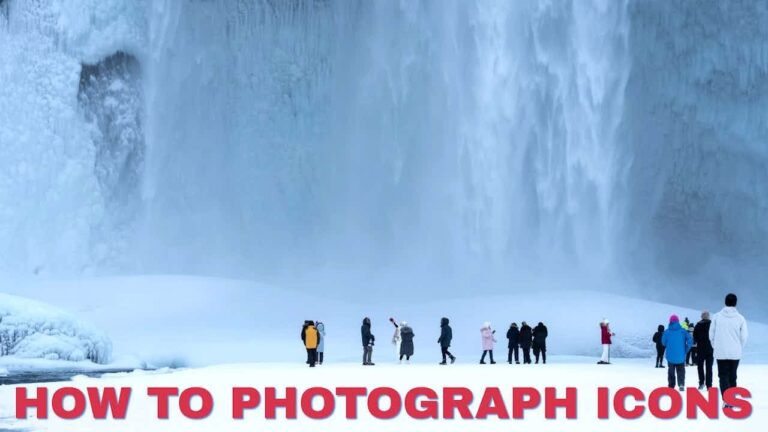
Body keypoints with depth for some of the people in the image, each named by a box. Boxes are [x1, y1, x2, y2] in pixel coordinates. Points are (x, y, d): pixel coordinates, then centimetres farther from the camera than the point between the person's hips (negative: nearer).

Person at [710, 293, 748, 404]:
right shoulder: (740, 318, -4)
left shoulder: (717, 316, -4)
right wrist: (740, 349, 14)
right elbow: (744, 336, -2)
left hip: (721, 353, -1)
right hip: (735, 353, 1)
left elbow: (711, 334, 0)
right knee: (732, 376, 15)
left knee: (723, 376, 3)